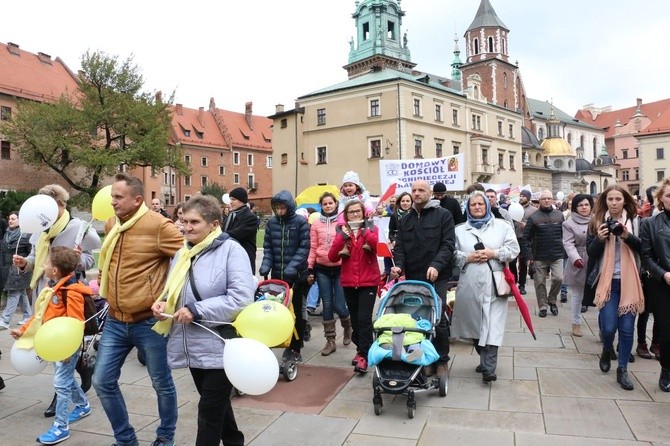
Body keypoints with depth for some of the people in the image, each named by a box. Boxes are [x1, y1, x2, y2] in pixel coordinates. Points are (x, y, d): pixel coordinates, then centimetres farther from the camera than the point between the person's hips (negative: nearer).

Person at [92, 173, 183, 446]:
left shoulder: (158, 226, -17)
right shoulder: (111, 225, 7)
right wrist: (104, 286, 17)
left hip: (148, 322, -7)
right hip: (115, 321, 7)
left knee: (161, 384, 10)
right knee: (103, 382, 12)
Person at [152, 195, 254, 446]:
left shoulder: (230, 249, -14)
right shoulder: (183, 253, 10)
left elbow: (242, 297, -23)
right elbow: (174, 291, 20)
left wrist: (197, 310, -23)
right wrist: (163, 303, -3)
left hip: (219, 347, -8)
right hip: (193, 347, 8)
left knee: (209, 411, 3)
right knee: (217, 405, 23)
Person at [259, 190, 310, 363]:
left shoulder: (301, 222, -6)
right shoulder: (271, 222, 4)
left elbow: (304, 247, -10)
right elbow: (268, 247, 7)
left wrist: (292, 266, -21)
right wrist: (266, 264, -9)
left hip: (296, 275, -3)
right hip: (277, 274, 4)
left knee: (296, 312, 6)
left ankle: (296, 348, 17)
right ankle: (287, 344, 23)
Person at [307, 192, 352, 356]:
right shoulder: (316, 223, 4)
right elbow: (313, 248, 5)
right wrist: (310, 269, 3)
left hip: (340, 268, -2)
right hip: (322, 269, 2)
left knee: (339, 306, -3)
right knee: (327, 306, 6)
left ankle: (348, 328, 29)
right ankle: (330, 341, 17)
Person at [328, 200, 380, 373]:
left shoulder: (371, 229, 2)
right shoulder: (342, 232, 8)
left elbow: (376, 244, -20)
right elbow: (332, 257, -5)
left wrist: (364, 230, -22)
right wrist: (342, 237, -14)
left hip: (368, 282, -3)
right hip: (349, 282, 3)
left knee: (364, 318, -12)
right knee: (355, 319, 12)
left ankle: (363, 356, -6)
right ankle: (361, 349, 29)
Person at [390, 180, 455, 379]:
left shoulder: (443, 215, 1)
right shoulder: (405, 220, 15)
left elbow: (448, 244, -7)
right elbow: (400, 247, 11)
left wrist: (436, 265, -21)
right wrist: (399, 265, -9)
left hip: (436, 278, -4)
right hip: (413, 278, 4)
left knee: (438, 320, -1)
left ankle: (441, 360, 16)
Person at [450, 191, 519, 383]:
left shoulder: (501, 226, 8)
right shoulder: (460, 230, 10)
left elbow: (514, 249, 3)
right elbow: (452, 254, 5)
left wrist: (494, 254, -10)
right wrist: (467, 258, -11)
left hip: (494, 284, -2)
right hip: (470, 285, 2)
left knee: (492, 325, -7)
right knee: (475, 323, 11)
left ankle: (488, 368, -6)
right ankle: (485, 360, 28)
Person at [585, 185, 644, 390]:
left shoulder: (634, 221, 2)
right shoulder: (598, 221, 1)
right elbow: (590, 252, 0)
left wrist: (628, 237, -19)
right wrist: (599, 239, -18)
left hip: (629, 281, 1)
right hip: (607, 281, -1)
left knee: (627, 328, 4)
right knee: (608, 327, -4)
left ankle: (623, 369, 19)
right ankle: (607, 351, 29)